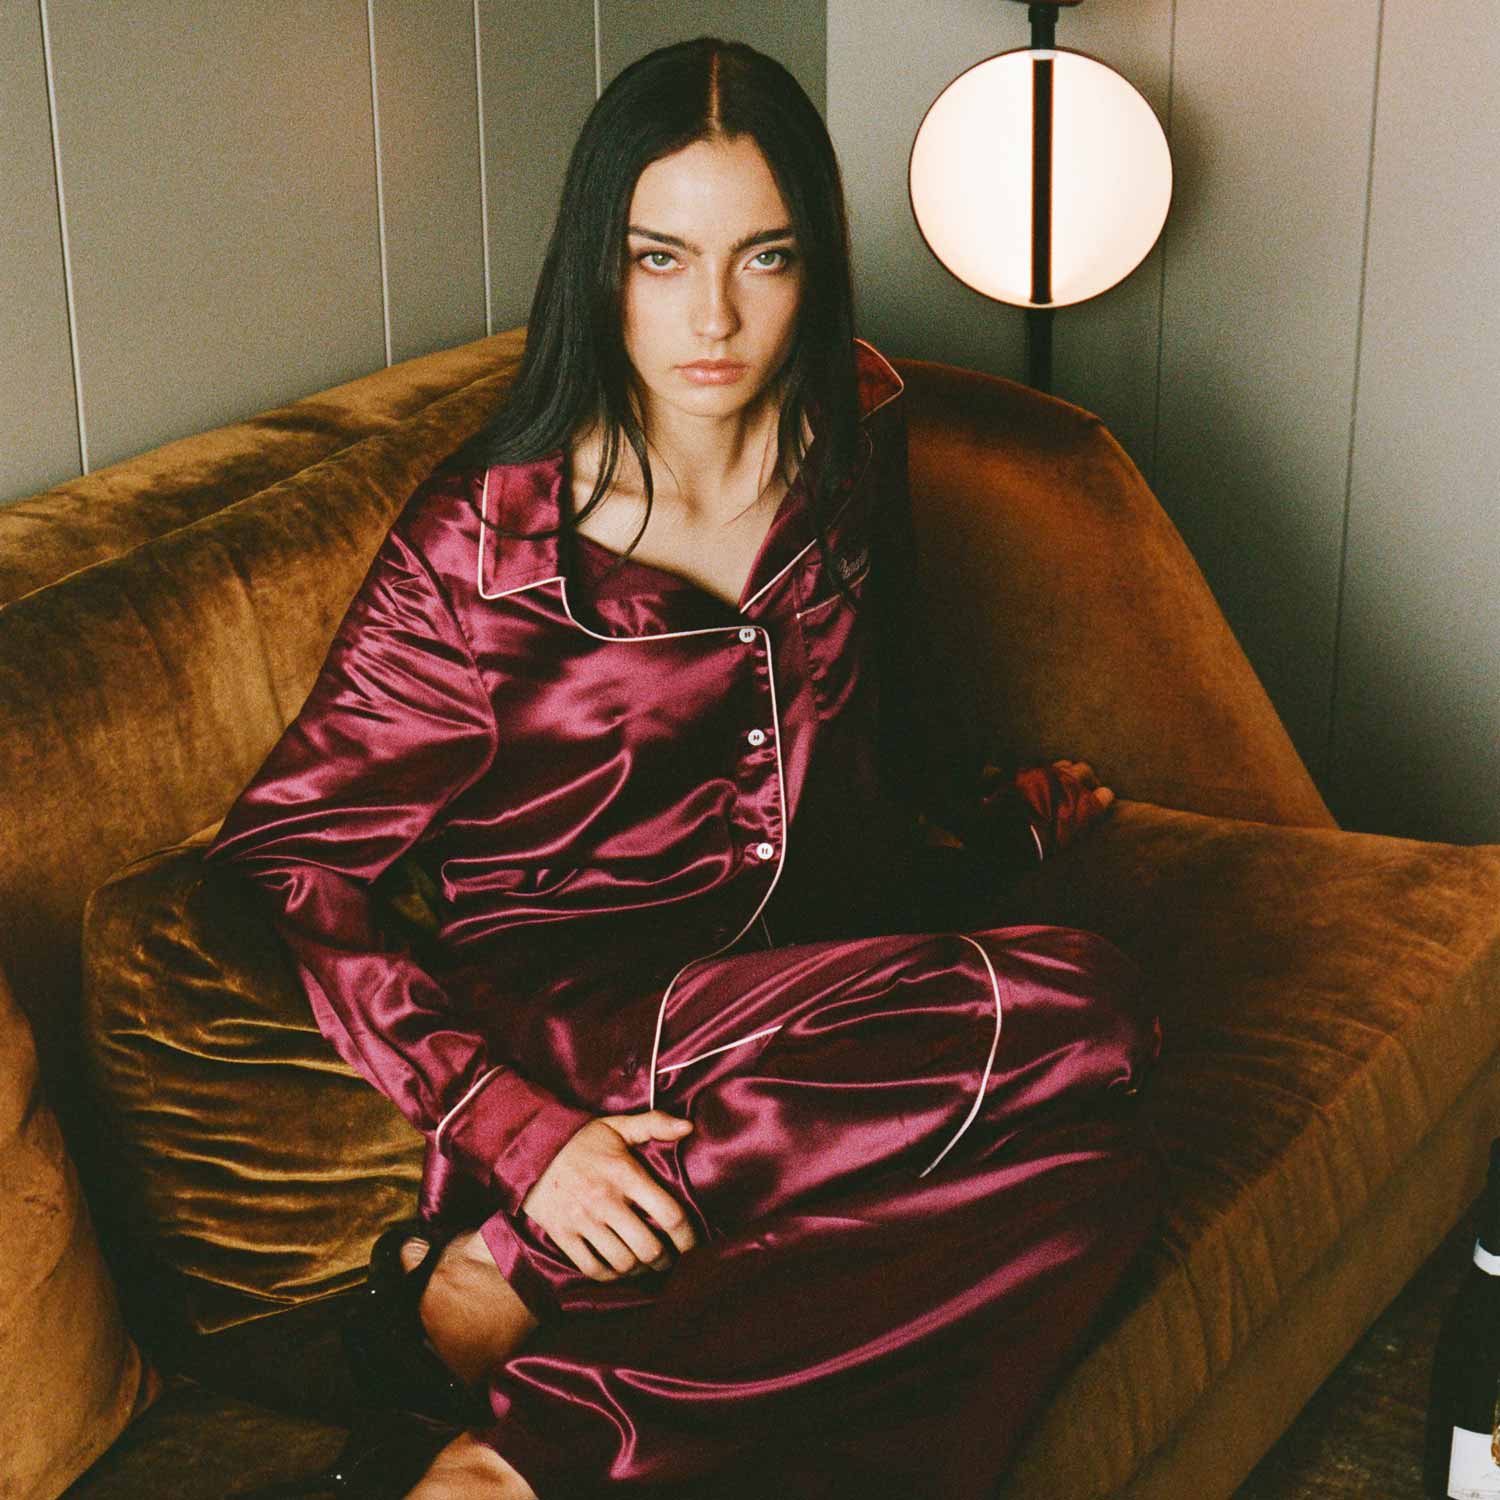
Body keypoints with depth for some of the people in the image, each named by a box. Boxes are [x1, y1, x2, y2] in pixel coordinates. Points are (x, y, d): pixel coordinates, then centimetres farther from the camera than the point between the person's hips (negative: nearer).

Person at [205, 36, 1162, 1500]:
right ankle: (495, 1264, -28)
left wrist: (992, 817, 35)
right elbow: (287, 861, -13)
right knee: (1074, 1013, -30)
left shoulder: (851, 433, 5)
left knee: (1087, 1171, -28)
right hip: (572, 1022, -6)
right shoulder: (483, 537, -12)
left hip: (820, 981, 6)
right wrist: (516, 1131, -23)